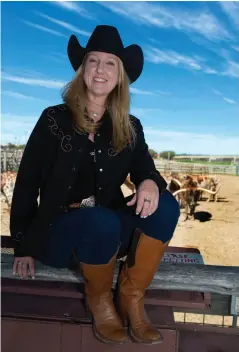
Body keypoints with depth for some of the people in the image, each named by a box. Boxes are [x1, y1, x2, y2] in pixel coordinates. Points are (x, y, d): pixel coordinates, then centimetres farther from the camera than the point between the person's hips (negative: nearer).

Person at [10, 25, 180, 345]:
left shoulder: (130, 127, 5)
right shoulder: (54, 119, -2)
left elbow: (146, 171, 3)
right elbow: (27, 181, -1)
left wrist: (150, 183, -25)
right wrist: (24, 245, -1)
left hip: (111, 228, 3)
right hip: (59, 229, -3)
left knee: (166, 206, -22)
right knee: (102, 222, -36)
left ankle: (132, 297, -8)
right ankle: (99, 298, -4)